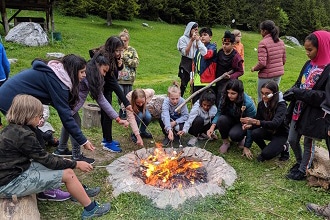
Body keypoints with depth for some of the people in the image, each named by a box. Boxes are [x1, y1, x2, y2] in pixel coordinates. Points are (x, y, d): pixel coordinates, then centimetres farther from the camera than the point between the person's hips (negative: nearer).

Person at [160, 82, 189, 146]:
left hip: (178, 120, 0)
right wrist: (169, 130, -58)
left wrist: (175, 122, -32)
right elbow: (165, 116, -44)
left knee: (180, 127, -31)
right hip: (169, 120, 0)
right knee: (161, 119, -32)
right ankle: (167, 136, -6)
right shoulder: (166, 101, -30)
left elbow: (186, 116, -21)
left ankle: (175, 134, 8)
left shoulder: (182, 101, -25)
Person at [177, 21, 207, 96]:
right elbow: (185, 52, -13)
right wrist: (191, 40, -14)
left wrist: (198, 41, -9)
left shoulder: (197, 39, 7)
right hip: (186, 63, -4)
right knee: (183, 84, 0)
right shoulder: (183, 39, -4)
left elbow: (203, 52, -2)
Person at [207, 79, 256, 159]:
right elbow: (219, 113, -10)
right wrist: (212, 127, -31)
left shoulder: (248, 104, -29)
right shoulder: (225, 98, -18)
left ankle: (242, 139, 4)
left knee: (234, 134, -35)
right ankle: (226, 142, -5)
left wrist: (247, 147, -20)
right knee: (222, 119, -30)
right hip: (231, 121, 4)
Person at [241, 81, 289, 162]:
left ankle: (284, 147, 7)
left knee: (266, 155, -24)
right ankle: (265, 149, 2)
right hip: (269, 131, 5)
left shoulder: (281, 105, -25)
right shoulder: (261, 104, -8)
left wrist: (255, 121, -56)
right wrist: (250, 125, -27)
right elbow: (258, 122, -3)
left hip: (281, 134, -5)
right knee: (254, 133, -27)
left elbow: (275, 123, -42)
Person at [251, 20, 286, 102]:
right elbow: (284, 59, 13)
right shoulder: (280, 42, 7)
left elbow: (262, 63, -21)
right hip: (278, 74, 8)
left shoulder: (263, 43, -16)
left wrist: (254, 68, -3)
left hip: (266, 76, -7)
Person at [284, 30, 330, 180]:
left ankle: (303, 170, 28)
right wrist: (292, 91, -9)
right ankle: (300, 162, 40)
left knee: (308, 142, 10)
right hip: (299, 109, 7)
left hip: (314, 114, -7)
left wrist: (301, 93, -26)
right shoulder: (309, 64, 5)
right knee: (292, 140, 16)